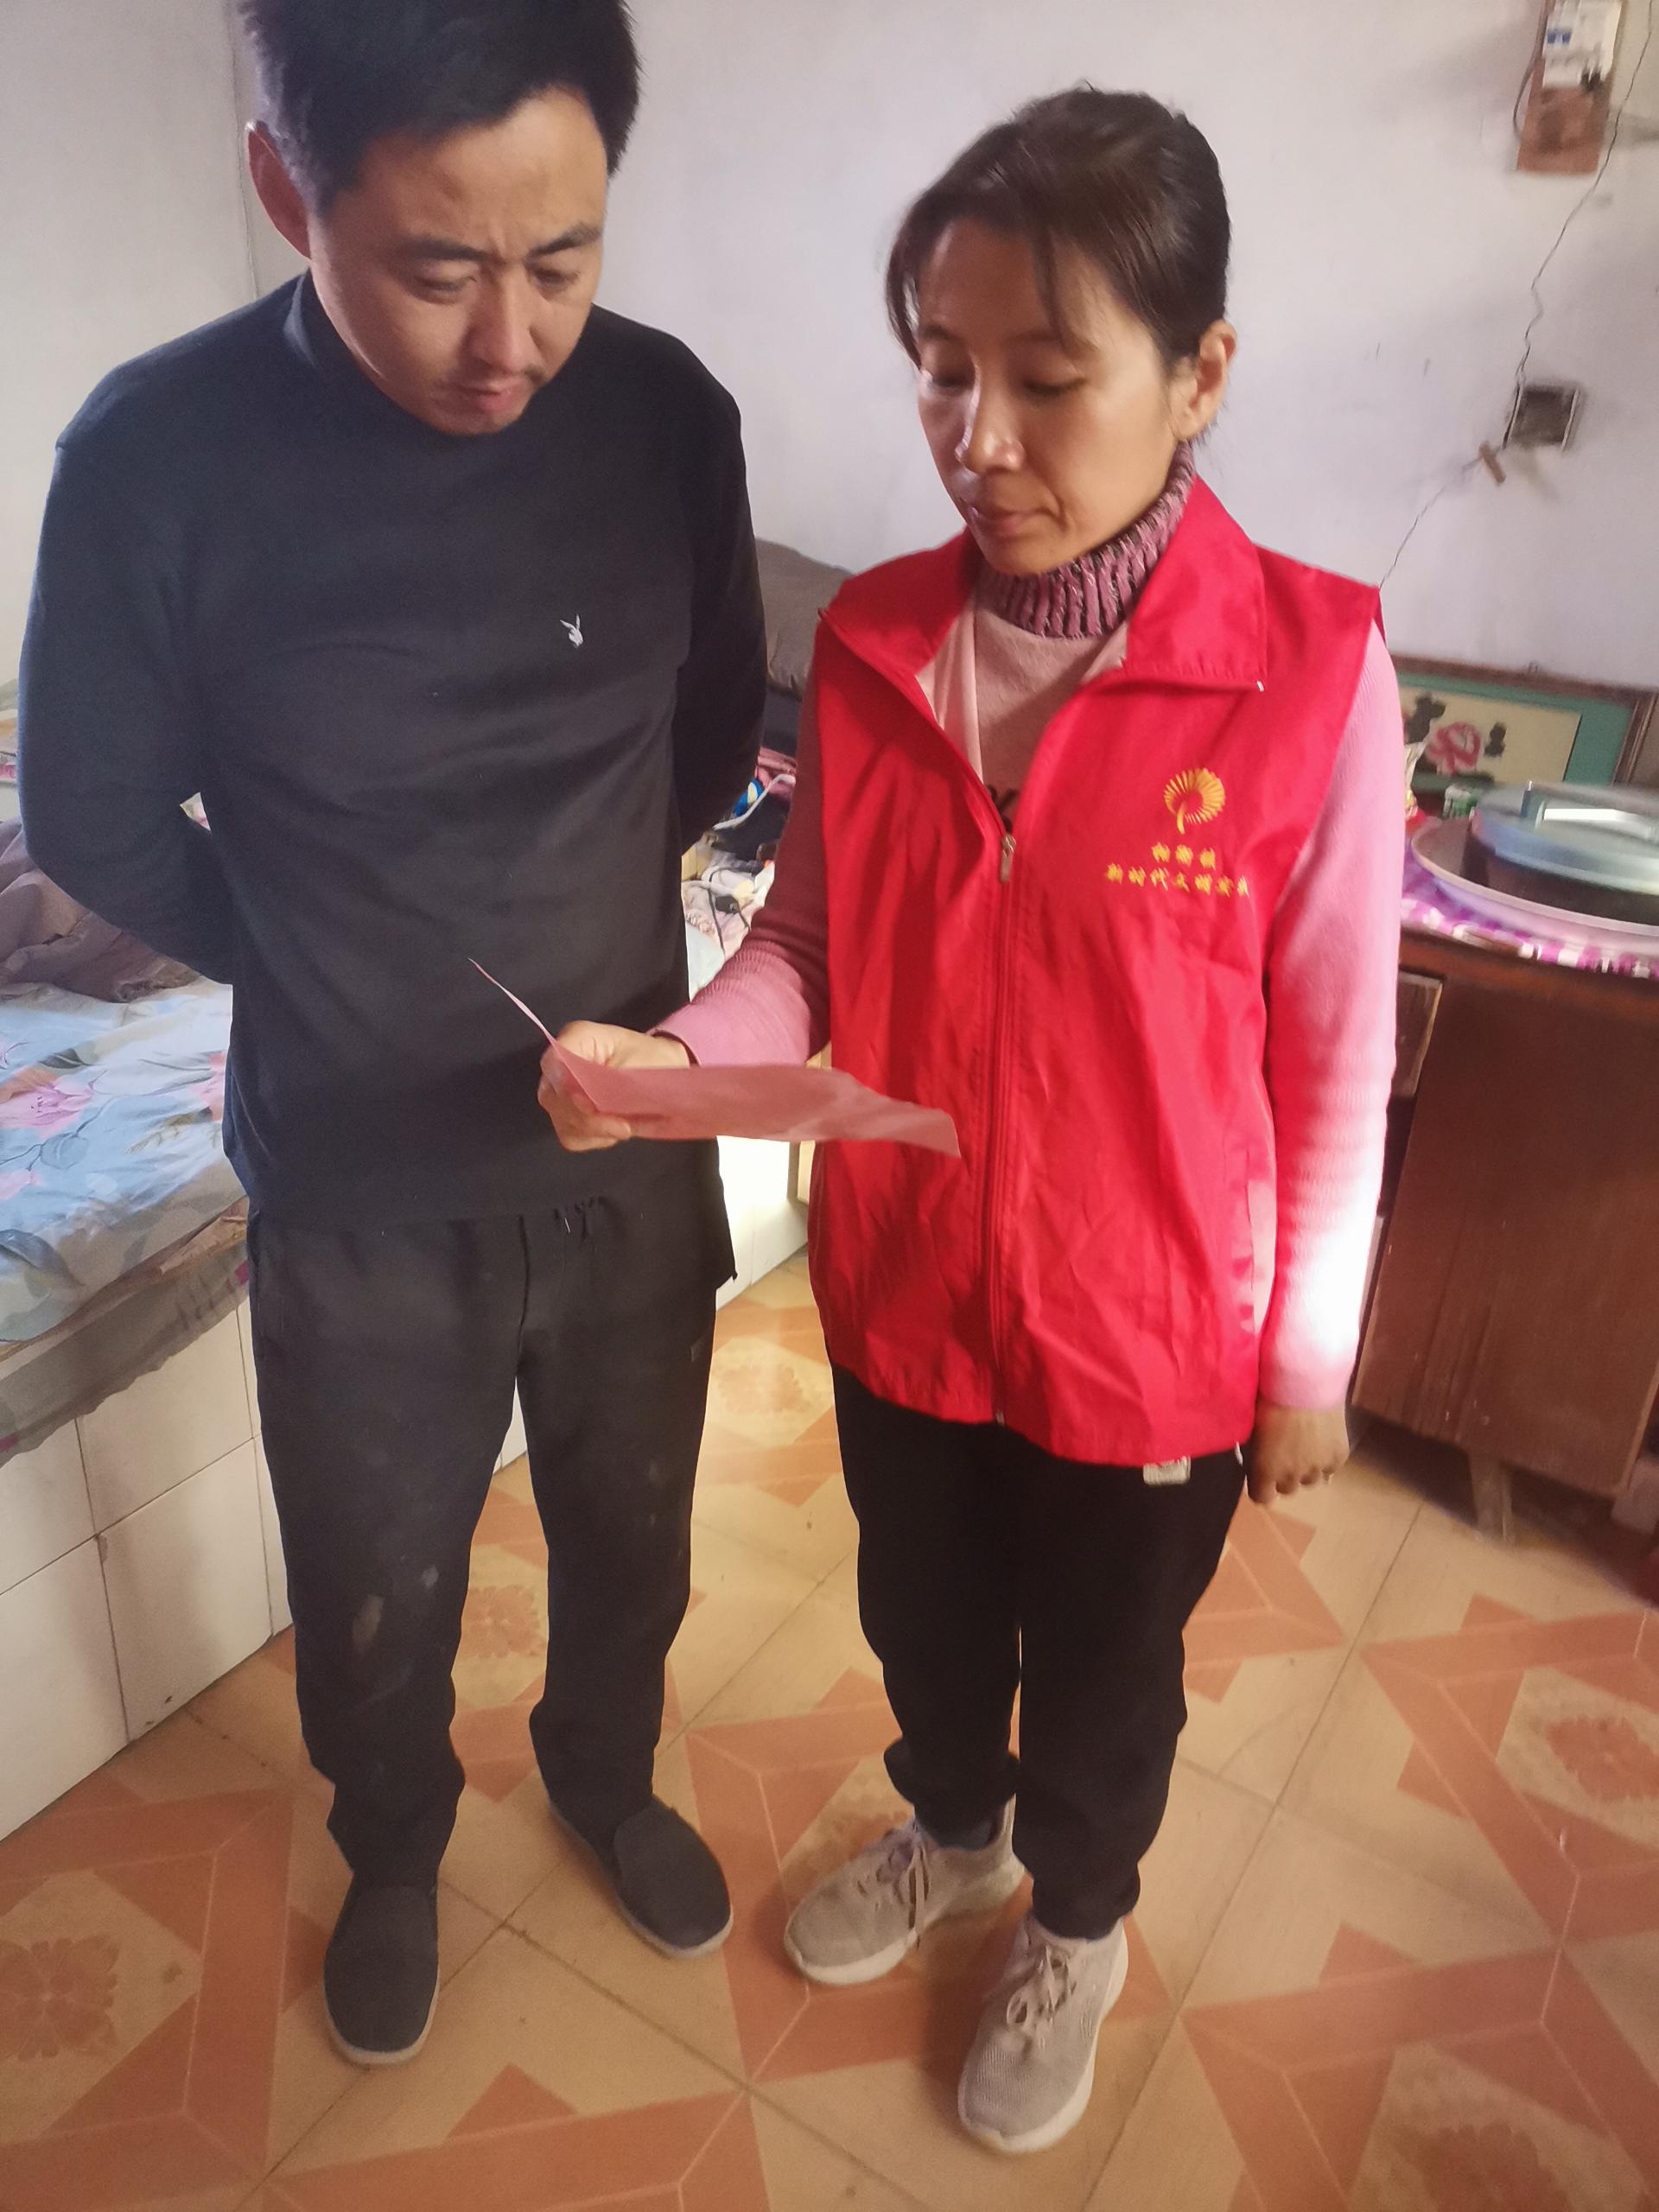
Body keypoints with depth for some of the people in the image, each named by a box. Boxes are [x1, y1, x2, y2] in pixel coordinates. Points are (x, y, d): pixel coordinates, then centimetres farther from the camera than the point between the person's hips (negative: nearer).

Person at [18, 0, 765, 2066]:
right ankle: (394, 1846, 55)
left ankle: (604, 1769, 57)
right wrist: (344, 984, 1)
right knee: (376, 1600, 21)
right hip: (359, 1194, -1)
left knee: (632, 1536, 24)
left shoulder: (664, 414, -11)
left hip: (632, 1150, 2)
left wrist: (560, 918, 0)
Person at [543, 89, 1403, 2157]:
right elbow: (807, 945, -1)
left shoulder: (1308, 672, -19)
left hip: (1151, 1330, -3)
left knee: (1104, 1669, 23)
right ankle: (950, 1831, 61)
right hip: (900, 1289, 4)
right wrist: (675, 1057, -21)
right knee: (922, 1616, 28)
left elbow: (1337, 1055, -11)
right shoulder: (871, 644, -8)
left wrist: (1310, 1356, -4)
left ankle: (1073, 1928, 55)